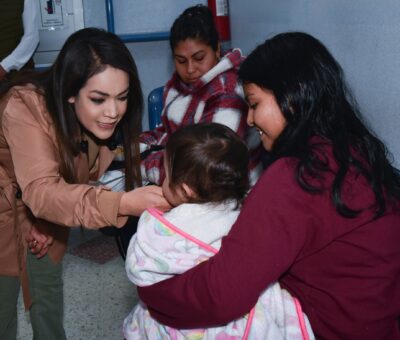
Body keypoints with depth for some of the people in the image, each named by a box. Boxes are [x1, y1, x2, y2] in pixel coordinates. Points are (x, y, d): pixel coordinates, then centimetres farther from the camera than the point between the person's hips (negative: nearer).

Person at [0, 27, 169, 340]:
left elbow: (83, 175, -3)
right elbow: (40, 191, -47)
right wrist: (123, 203, -60)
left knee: (47, 288, 14)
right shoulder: (25, 107, -37)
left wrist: (50, 222, -14)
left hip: (43, 207, 5)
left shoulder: (102, 121, -19)